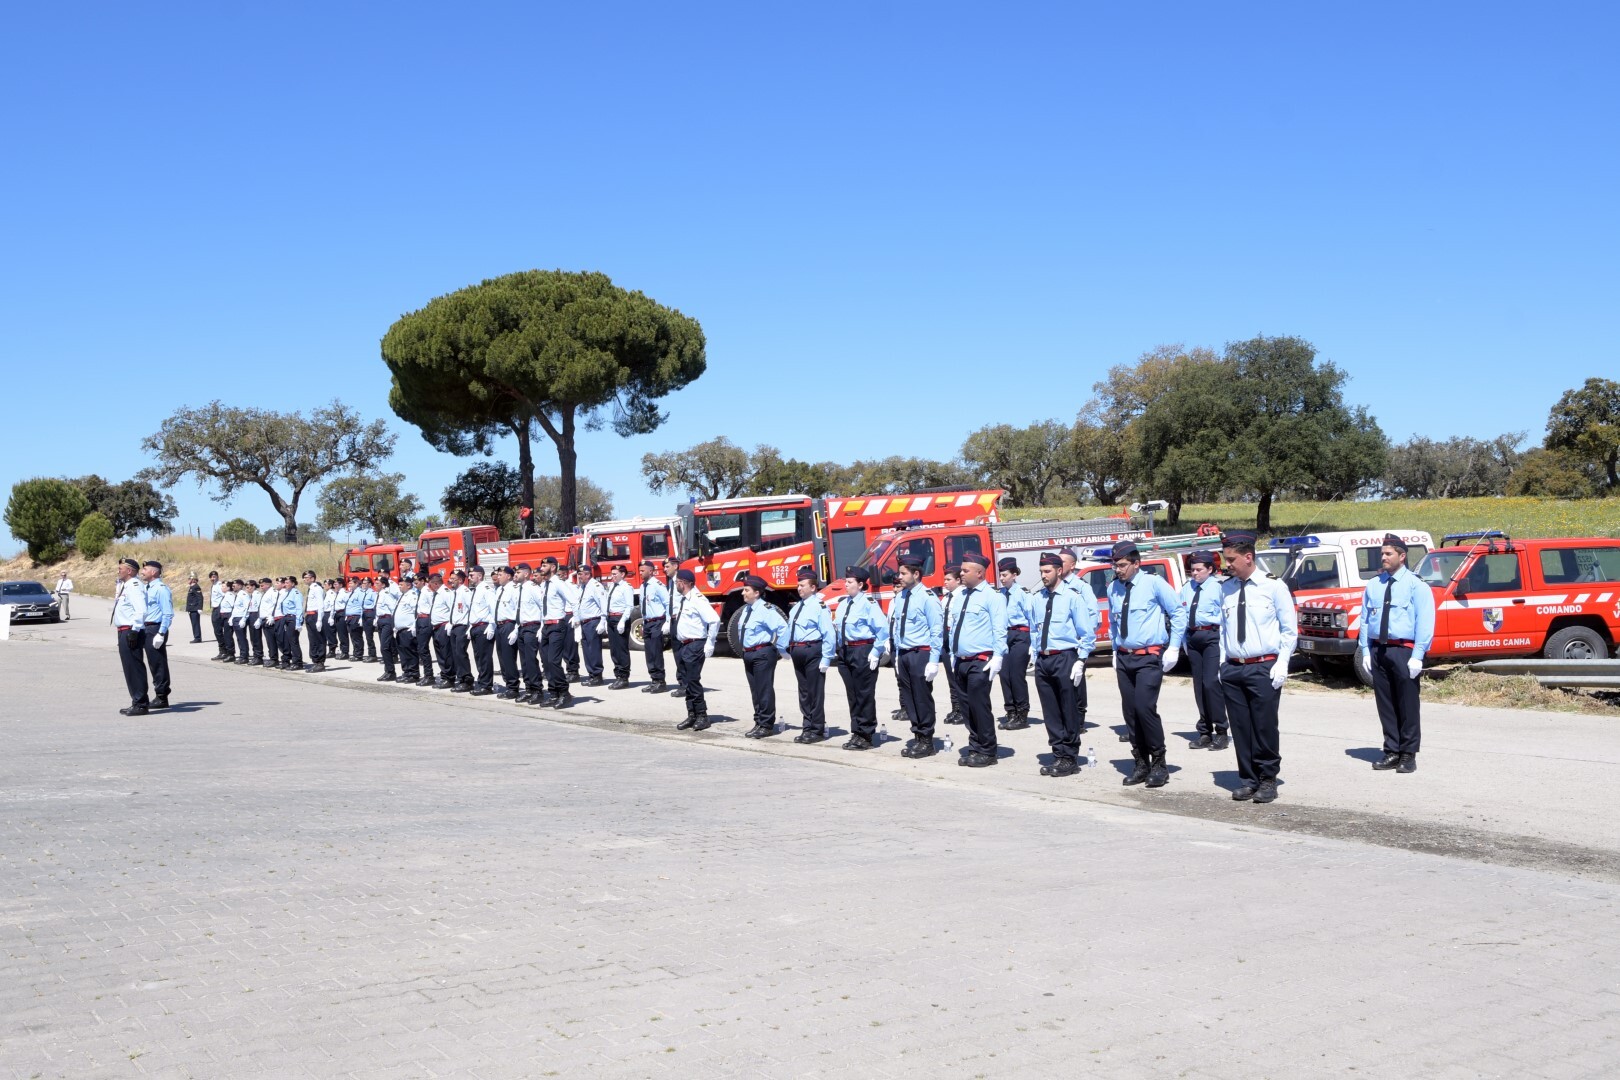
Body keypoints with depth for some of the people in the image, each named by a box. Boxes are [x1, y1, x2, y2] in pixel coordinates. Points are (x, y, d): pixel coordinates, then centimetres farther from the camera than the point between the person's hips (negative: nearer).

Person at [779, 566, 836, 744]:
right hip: (798, 652, 8)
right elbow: (787, 628, 21)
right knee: (803, 691, 14)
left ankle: (817, 730, 7)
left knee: (815, 692, -1)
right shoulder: (796, 608, 14)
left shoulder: (819, 607, -11)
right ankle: (807, 727, 23)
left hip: (812, 651, -8)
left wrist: (826, 658, -18)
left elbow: (828, 634, -15)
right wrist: (783, 648, 14)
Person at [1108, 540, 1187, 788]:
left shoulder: (1153, 583, -9)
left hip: (1149, 657, -6)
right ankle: (1141, 764, 17)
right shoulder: (1113, 588, 7)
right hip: (1124, 657, 6)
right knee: (1129, 711, 6)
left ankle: (1159, 764, -2)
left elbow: (1179, 613, -4)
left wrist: (1173, 648, -6)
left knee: (1145, 707, -16)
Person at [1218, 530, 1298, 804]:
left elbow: (1290, 629, -1)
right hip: (1232, 669, 5)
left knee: (1264, 727, -2)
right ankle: (1248, 780, 18)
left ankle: (1267, 780, 12)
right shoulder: (1226, 589, 9)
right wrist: (1223, 662, 9)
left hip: (1264, 668, -4)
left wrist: (1282, 664, -9)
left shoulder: (1273, 586, -4)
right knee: (1241, 728, 8)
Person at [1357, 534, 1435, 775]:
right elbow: (1364, 620, 15)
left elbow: (1425, 622, -7)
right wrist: (1365, 651, 6)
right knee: (1385, 704, 8)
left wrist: (1417, 656, -14)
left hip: (1404, 651, -5)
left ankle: (1408, 755, 6)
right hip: (1378, 650, 5)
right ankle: (1391, 752, 16)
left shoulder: (1416, 585, -2)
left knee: (1408, 705, -1)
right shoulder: (1373, 585, 13)